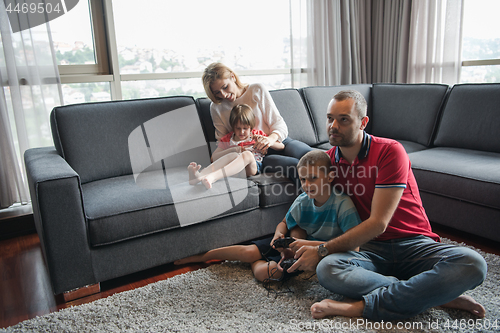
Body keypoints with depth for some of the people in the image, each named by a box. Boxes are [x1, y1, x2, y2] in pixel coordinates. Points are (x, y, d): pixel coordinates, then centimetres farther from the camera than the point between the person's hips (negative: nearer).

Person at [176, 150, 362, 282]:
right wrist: (279, 235, -16)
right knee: (249, 251, -7)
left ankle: (258, 262, 14)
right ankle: (204, 256, 15)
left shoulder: (342, 204, -24)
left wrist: (309, 244, -36)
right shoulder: (302, 201, -8)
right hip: (300, 242, 5)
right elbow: (285, 223, 10)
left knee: (264, 272, -21)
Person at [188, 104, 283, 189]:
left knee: (247, 155, -35)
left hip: (253, 167, 0)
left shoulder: (257, 135, 19)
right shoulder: (228, 139, 21)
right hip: (236, 170, 1)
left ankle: (212, 177, -58)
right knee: (233, 155, -34)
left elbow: (281, 146, 17)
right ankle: (199, 176, -58)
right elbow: (214, 156, 10)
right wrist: (233, 149, -4)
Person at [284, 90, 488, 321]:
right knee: (326, 270, -31)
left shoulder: (389, 151, -11)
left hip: (413, 244, -1)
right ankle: (439, 295, -23)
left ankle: (363, 306, -30)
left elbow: (378, 223, -16)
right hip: (371, 249, 2)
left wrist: (322, 250, -15)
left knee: (472, 264, -31)